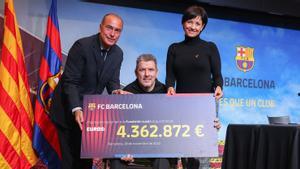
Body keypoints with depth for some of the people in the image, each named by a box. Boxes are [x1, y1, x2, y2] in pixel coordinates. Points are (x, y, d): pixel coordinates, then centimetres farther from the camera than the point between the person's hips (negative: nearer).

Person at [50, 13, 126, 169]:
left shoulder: (118, 53, -1)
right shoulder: (82, 45, -21)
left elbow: (113, 81, 4)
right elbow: (70, 82, -23)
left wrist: (116, 91, -20)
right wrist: (76, 109, -35)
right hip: (68, 110, -6)